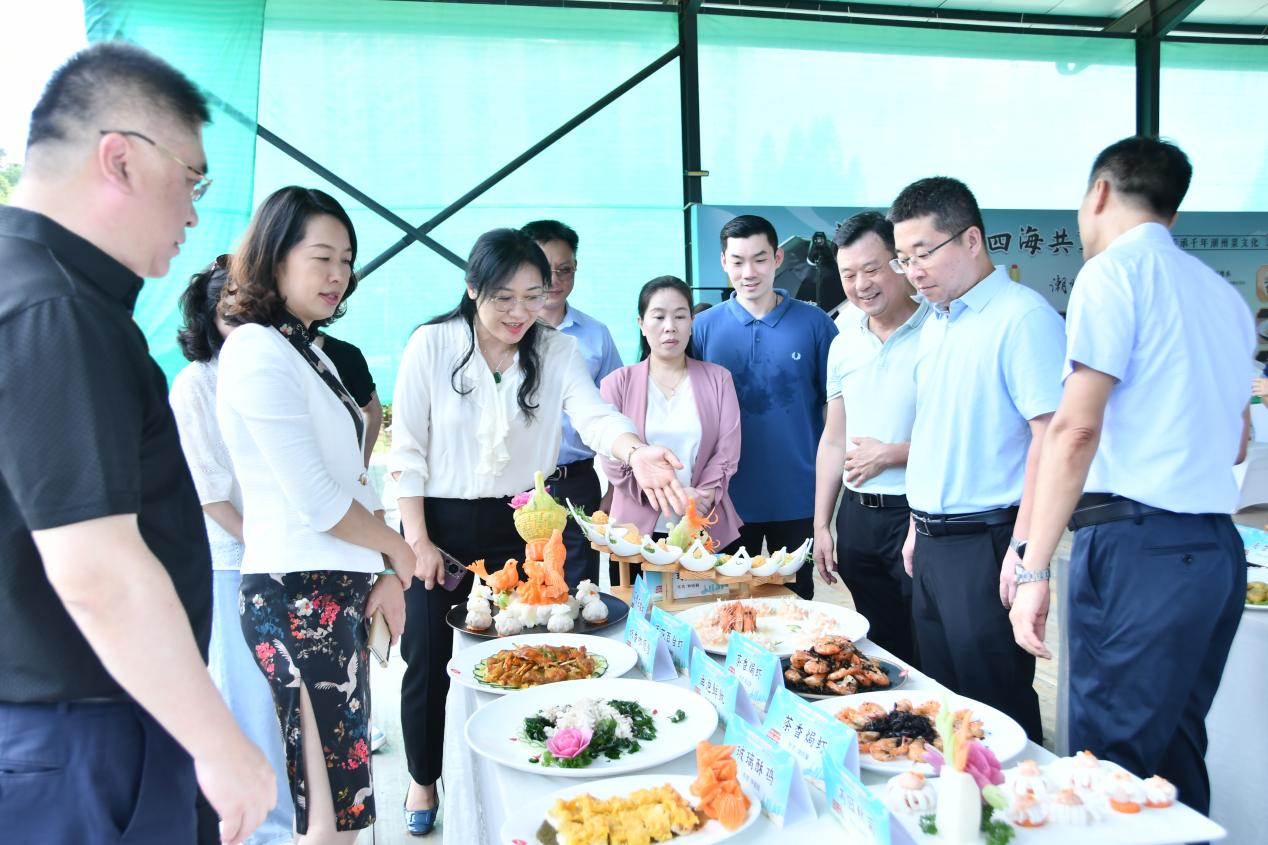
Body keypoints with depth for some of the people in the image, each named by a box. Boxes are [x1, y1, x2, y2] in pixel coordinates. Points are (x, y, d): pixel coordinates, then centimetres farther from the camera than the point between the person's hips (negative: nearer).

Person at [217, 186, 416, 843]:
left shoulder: (309, 353, 16)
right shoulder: (257, 352, -13)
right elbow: (316, 501, -17)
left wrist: (386, 577, 6)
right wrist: (397, 550, -2)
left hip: (340, 591, 9)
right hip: (299, 595, -9)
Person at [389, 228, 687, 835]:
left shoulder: (558, 350, -3)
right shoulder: (432, 345, -8)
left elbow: (593, 415, -19)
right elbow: (407, 449, -6)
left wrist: (636, 452, -41)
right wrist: (418, 539, -8)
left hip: (522, 528, 2)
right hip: (443, 527, -1)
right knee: (429, 660, 7)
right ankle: (424, 777, 33)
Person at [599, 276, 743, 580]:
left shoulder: (718, 379, 8)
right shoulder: (617, 384, 4)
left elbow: (727, 453, 1)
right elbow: (613, 461, -4)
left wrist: (701, 500, -14)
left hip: (708, 530, 1)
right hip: (638, 531, -1)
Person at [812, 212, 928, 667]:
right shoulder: (843, 344, 10)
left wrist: (891, 454, -13)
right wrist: (821, 526, 13)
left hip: (916, 514, -6)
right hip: (857, 515, 6)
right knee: (879, 647, 18)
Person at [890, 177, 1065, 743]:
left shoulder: (1022, 318, -13)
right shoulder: (936, 324, 14)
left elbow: (1052, 436, -19)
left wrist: (1023, 549, -22)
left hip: (985, 543, -8)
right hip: (933, 543, 9)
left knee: (996, 710, 4)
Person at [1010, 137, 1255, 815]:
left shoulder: (1115, 270, -5)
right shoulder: (1225, 294, 19)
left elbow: (1075, 430, -16)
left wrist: (1033, 570, -16)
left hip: (1140, 547, -9)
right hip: (1218, 548, 9)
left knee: (1112, 766, -4)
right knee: (1176, 755, 16)